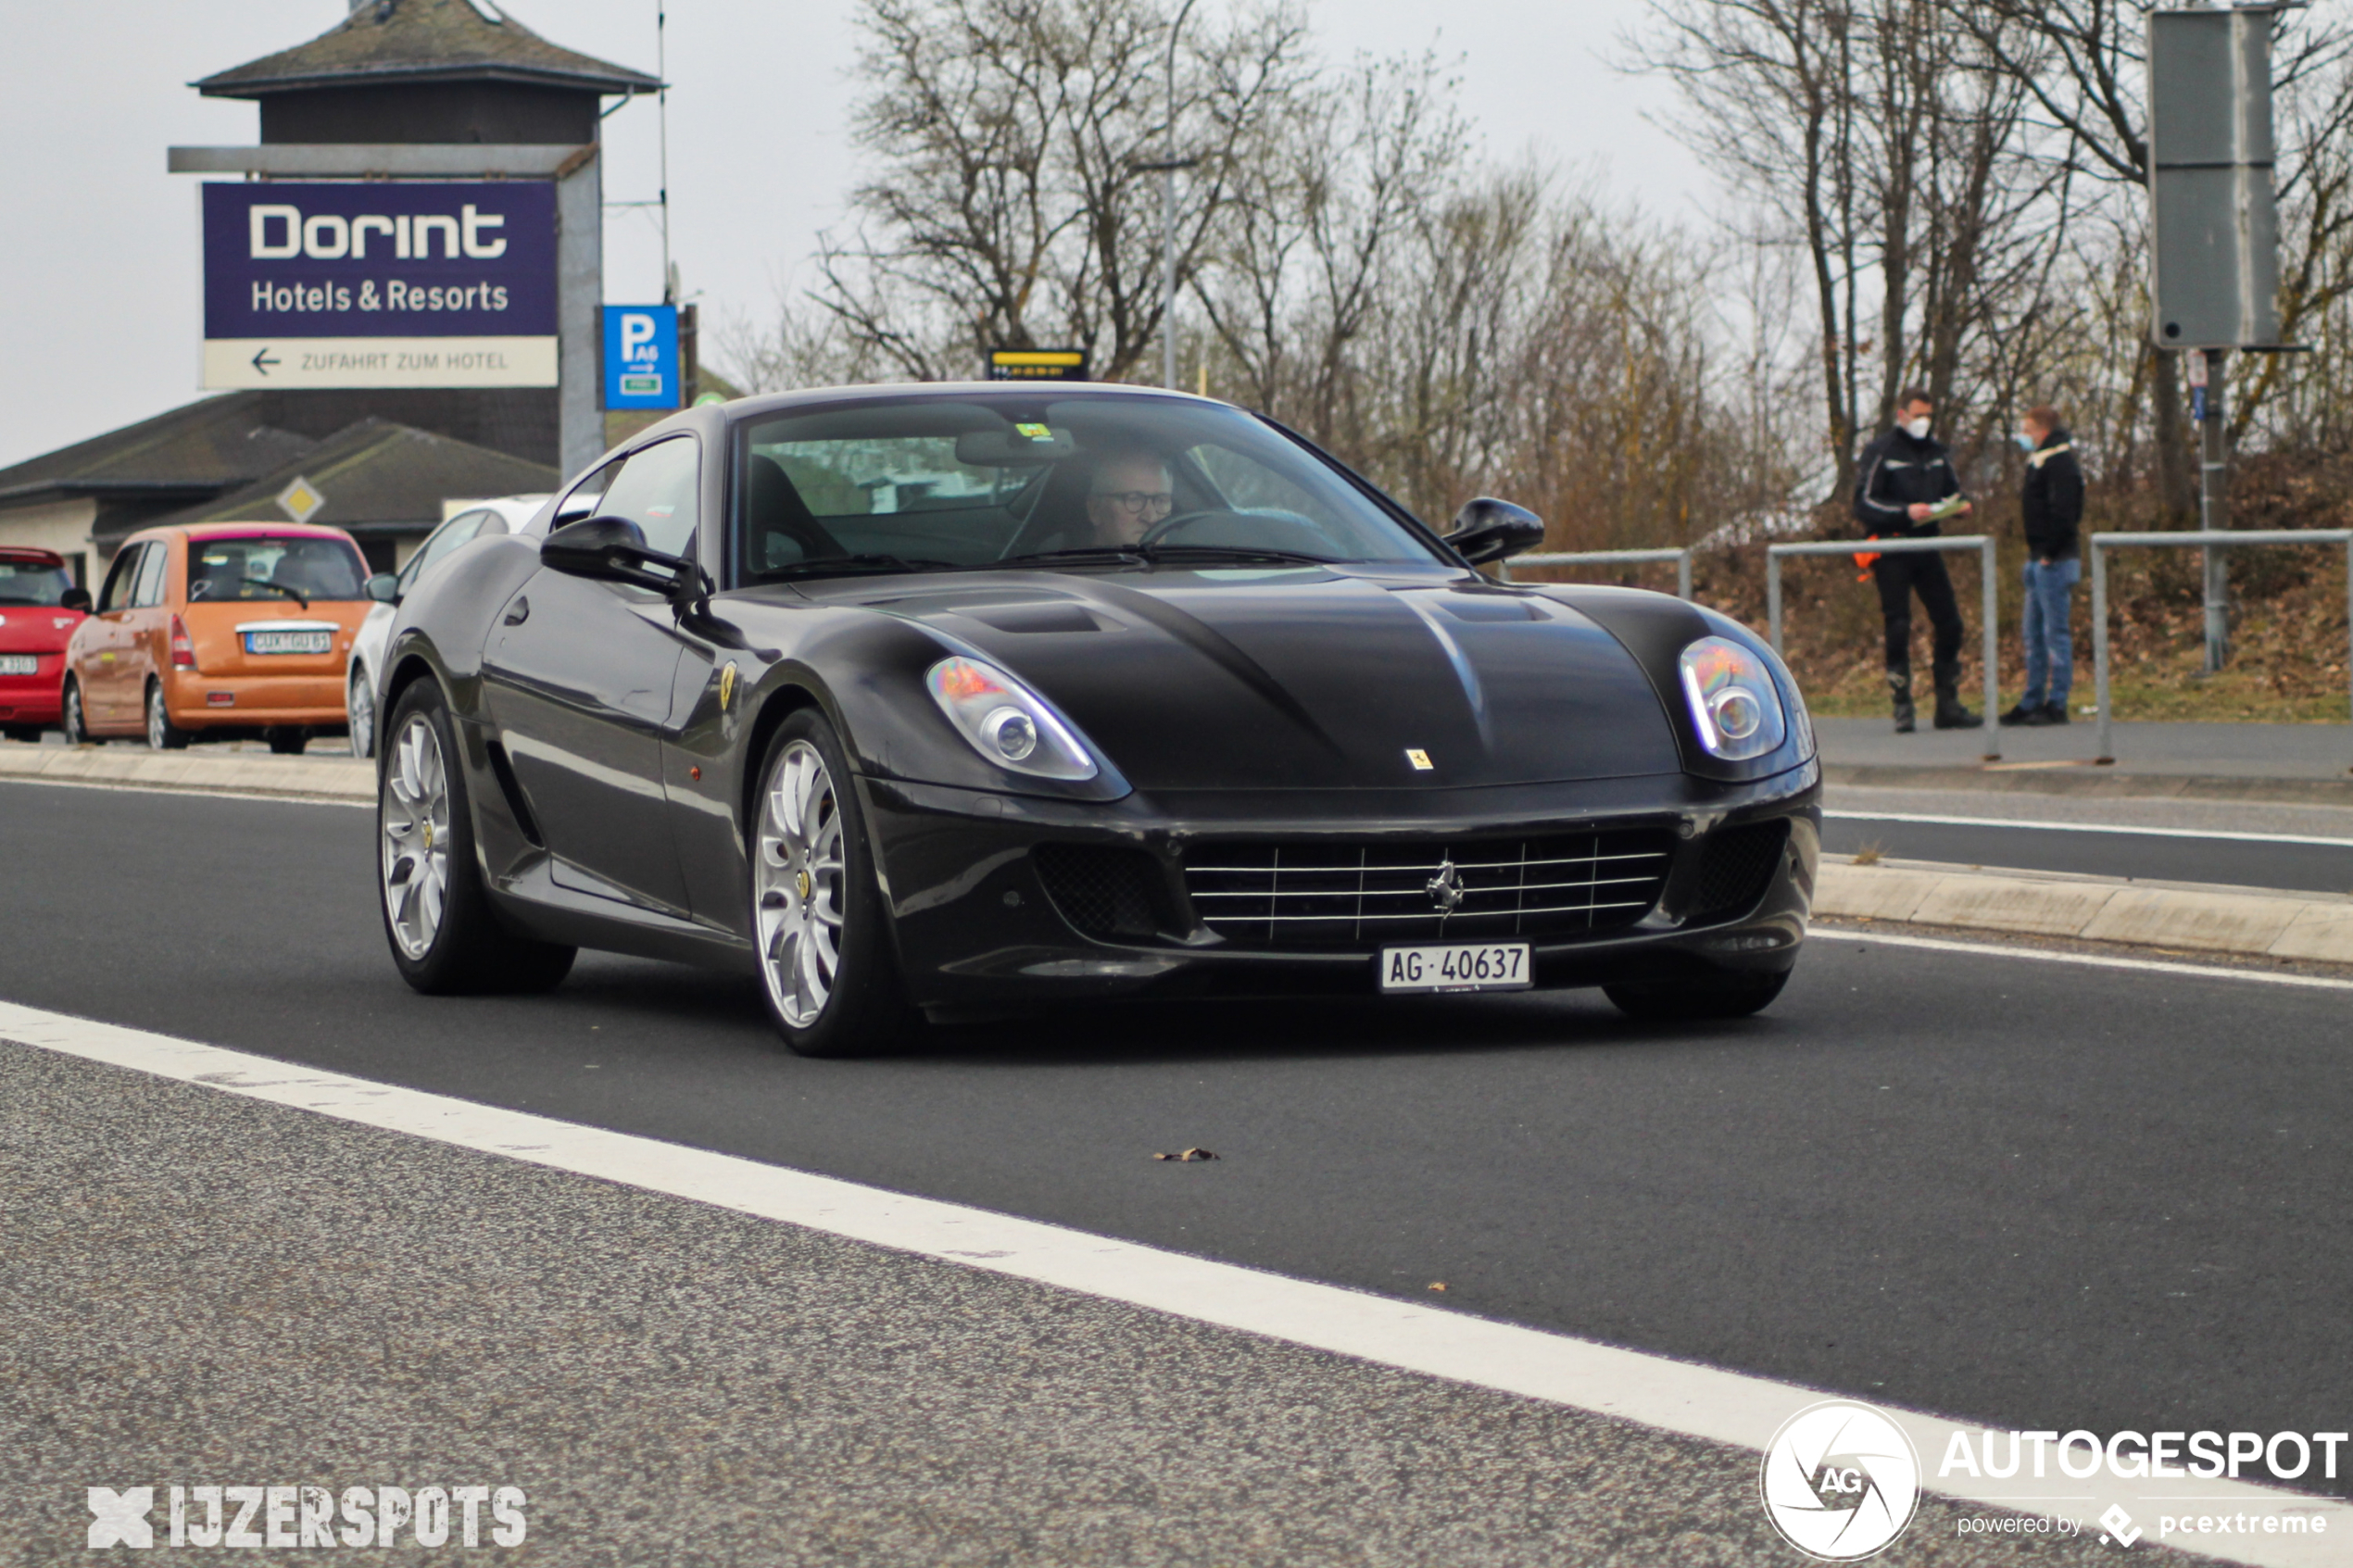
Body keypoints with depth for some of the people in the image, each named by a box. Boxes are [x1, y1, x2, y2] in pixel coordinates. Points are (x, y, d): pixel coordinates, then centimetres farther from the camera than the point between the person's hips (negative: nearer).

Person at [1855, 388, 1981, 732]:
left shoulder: (1935, 452, 15)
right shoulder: (1881, 453, -4)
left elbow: (1951, 492, 23)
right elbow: (1864, 504, -10)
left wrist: (1959, 506, -1)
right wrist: (1905, 512, -23)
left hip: (1927, 546, 6)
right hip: (1892, 551, -6)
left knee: (1949, 623, 1)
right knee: (1898, 628, -7)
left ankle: (1948, 707, 8)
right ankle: (1902, 708, -2)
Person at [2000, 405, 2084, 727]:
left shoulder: (2059, 461, -13)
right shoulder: (2039, 460, 18)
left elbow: (2063, 512, -21)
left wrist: (2049, 553, -20)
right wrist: (2035, 550, 14)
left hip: (2054, 561, -10)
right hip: (2039, 560, 10)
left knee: (2056, 633, -7)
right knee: (2034, 636, 13)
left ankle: (2057, 704, -6)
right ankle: (2032, 703, 17)